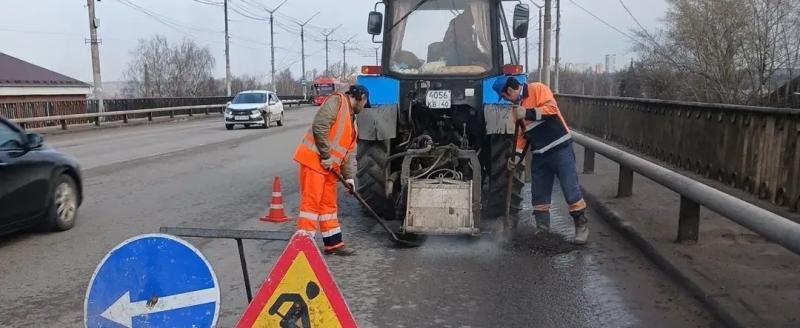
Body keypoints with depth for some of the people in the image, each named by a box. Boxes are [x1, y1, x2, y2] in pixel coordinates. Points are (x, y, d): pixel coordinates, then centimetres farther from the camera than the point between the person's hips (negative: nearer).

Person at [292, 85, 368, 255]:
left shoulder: (351, 120, 22)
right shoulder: (337, 101, -6)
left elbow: (348, 151, 19)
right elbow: (319, 126, -20)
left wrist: (349, 177, 11)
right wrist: (326, 156, -18)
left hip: (329, 166, 9)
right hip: (314, 159, -9)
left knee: (328, 204, 14)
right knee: (311, 201, -8)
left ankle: (333, 244, 23)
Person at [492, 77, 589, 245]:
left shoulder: (537, 89, -8)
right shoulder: (516, 106, 13)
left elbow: (551, 108, -22)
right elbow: (523, 134, 16)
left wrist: (528, 113, -26)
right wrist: (516, 156, 5)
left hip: (560, 148, -7)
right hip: (539, 154, 8)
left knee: (571, 189, -5)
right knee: (539, 193, 8)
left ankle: (581, 226, 8)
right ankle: (542, 228, 19)